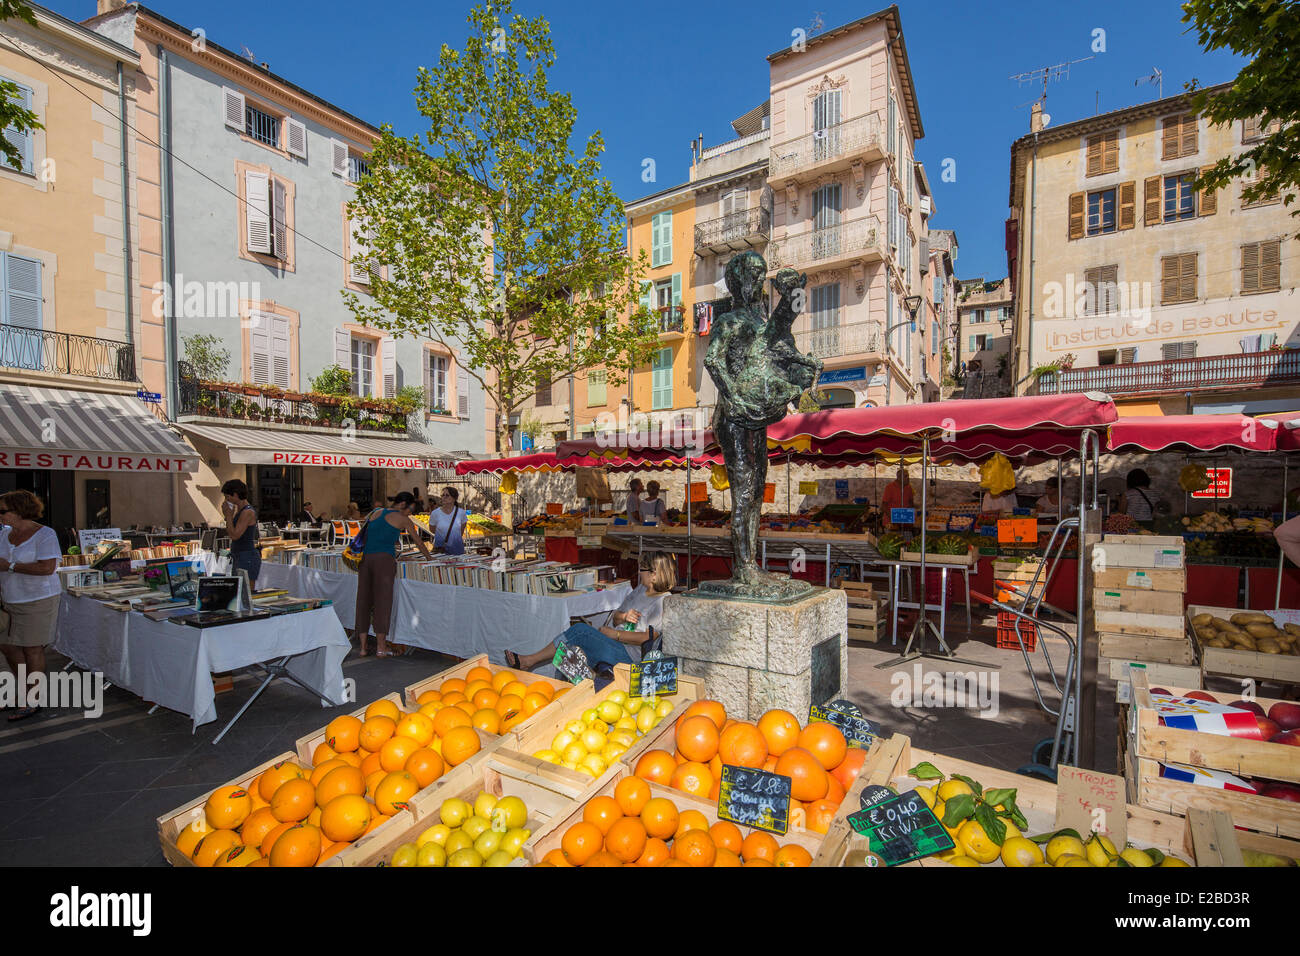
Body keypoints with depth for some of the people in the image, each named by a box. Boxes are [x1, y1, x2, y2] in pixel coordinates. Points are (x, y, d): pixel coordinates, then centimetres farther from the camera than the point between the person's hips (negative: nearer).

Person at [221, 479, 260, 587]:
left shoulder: (248, 512, -15)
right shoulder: (239, 510, 14)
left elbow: (234, 535, -18)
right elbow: (229, 534, 19)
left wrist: (228, 515, -10)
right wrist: (229, 515, 10)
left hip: (247, 558, -10)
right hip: (238, 557, 10)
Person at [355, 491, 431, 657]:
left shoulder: (375, 512, 20)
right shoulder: (403, 519, 5)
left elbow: (365, 536, 23)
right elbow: (418, 541, 15)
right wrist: (429, 557, 28)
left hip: (365, 559, 6)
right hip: (384, 559, -5)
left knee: (363, 600, 8)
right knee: (383, 600, -1)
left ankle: (363, 647, 13)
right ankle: (381, 648, 3)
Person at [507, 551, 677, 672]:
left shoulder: (664, 602, -10)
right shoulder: (640, 590, 18)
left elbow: (648, 638, -18)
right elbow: (615, 617, 19)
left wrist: (614, 634, -13)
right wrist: (623, 616, -5)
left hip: (629, 656, -8)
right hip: (613, 645, 8)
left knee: (581, 630, -20)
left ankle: (530, 660, -10)